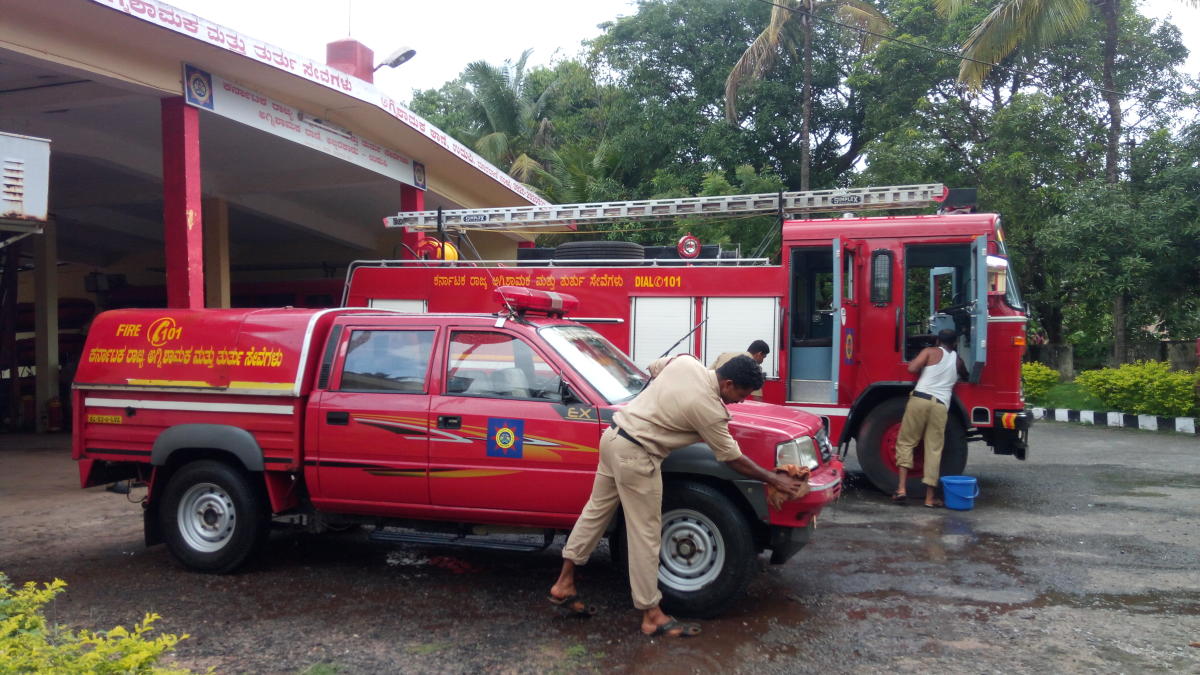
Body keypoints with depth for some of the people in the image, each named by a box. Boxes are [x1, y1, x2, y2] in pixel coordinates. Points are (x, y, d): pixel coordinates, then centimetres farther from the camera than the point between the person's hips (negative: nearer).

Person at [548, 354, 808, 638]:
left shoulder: (685, 361, 1)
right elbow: (733, 459, -6)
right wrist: (775, 479, 5)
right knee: (645, 534, -1)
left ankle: (564, 584, 25)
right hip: (635, 455, -9)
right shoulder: (709, 410, -17)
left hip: (613, 435, 9)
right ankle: (651, 615, 8)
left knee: (597, 509, 17)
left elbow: (654, 368, 21)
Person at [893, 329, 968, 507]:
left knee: (905, 442, 6)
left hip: (920, 399, -2)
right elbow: (965, 376, 39)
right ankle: (930, 497, 6)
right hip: (941, 405, 2)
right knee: (934, 450, 4)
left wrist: (919, 363, 17)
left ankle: (902, 488, -4)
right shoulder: (958, 360, 19)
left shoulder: (930, 351, 8)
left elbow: (912, 368, -4)